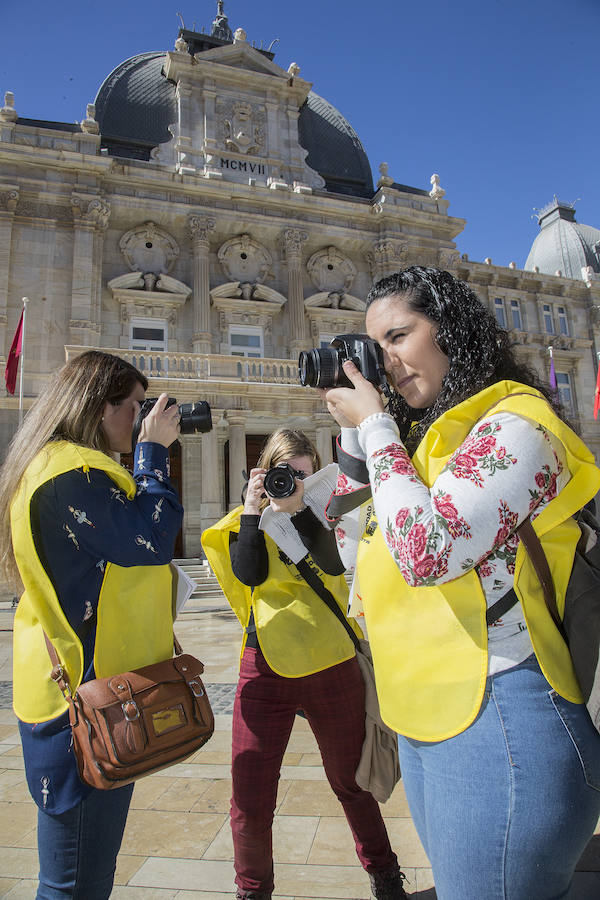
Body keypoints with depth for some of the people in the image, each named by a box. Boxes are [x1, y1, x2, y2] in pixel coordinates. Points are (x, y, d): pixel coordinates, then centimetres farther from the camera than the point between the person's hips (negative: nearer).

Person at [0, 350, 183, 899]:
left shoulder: (59, 466, 15)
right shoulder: (71, 474, -20)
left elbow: (131, 535, 16)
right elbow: (153, 539, -22)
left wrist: (152, 453, 7)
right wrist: (154, 451, -12)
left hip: (92, 686, 11)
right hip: (88, 694, -11)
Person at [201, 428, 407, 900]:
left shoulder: (320, 517, 6)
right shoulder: (246, 520, 5)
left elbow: (332, 565, -14)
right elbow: (249, 574, -13)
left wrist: (300, 507, -18)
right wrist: (253, 509, -16)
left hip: (332, 667, 1)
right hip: (266, 670, 0)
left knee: (352, 783, 15)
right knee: (250, 802, 3)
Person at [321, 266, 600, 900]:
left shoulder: (516, 425, -15)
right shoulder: (427, 433, 10)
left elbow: (426, 550, -29)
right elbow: (350, 546, 15)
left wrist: (375, 423, -17)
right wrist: (353, 433, 5)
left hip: (496, 724, -8)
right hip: (427, 722, 8)